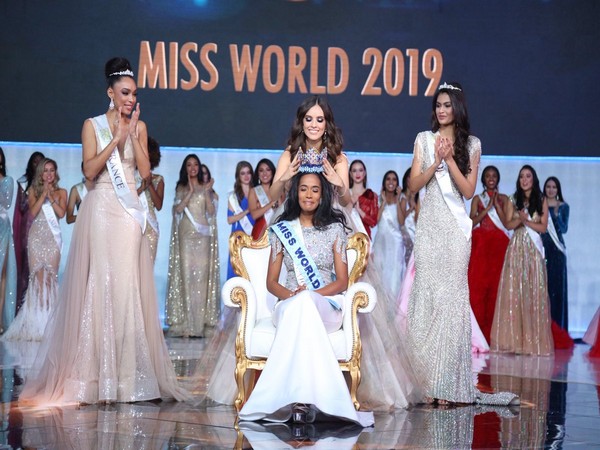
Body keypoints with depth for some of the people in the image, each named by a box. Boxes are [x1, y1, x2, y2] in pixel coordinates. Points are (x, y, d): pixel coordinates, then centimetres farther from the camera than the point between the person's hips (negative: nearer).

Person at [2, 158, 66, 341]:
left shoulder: (61, 192, 11)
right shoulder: (34, 190, 10)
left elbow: (61, 213, -3)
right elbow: (33, 212, -4)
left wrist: (50, 196, -8)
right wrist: (43, 194, -8)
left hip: (53, 237, 0)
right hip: (37, 236, 0)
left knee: (51, 276, -7)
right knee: (37, 276, -6)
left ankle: (49, 319, -7)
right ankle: (36, 321, -5)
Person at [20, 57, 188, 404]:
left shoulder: (140, 127, 12)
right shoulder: (93, 125, 4)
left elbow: (145, 171, 3)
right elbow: (90, 169, -7)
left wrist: (133, 134, -4)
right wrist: (117, 137, -11)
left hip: (130, 211, 3)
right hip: (101, 208, -3)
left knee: (129, 287, -1)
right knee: (98, 286, -5)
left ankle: (128, 374, 3)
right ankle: (94, 375, 0)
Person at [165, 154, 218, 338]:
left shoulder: (205, 187, 12)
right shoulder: (181, 188, 12)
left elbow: (211, 211, 3)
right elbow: (178, 209, -3)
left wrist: (206, 193, -8)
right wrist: (190, 192, -11)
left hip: (202, 234, 1)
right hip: (185, 234, 0)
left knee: (201, 274, -5)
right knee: (186, 273, -7)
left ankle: (198, 321, -5)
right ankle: (185, 322, -8)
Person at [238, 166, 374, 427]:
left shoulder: (335, 229, 10)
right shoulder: (282, 230, 13)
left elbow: (342, 281, 5)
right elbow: (271, 282, 11)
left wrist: (312, 293, -14)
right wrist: (289, 294, -12)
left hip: (326, 305, -1)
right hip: (290, 305, 1)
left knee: (303, 306, -39)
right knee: (299, 304, -39)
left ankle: (300, 398, -47)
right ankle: (303, 397, -47)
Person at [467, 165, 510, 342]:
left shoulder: (503, 199, 14)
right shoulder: (477, 199, 14)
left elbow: (506, 222, 1)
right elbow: (472, 222, 0)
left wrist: (496, 204, -5)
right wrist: (487, 208, -7)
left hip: (499, 246, 0)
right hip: (481, 245, 0)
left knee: (496, 285, -6)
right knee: (477, 285, -10)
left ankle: (494, 333, -3)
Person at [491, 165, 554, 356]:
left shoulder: (541, 201, 5)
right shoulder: (513, 201, 8)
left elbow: (543, 227, 0)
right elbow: (509, 224, -1)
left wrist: (526, 221, -12)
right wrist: (520, 219, -19)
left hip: (534, 249, -1)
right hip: (516, 248, 1)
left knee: (534, 292, -4)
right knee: (513, 291, -5)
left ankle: (533, 340, -2)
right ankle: (514, 339, -4)